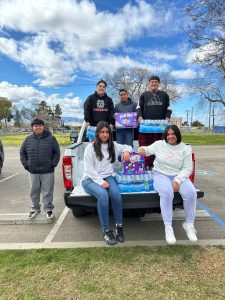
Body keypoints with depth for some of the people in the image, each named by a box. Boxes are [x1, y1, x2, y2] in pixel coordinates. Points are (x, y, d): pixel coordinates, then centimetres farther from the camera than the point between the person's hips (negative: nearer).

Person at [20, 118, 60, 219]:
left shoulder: (51, 138, -1)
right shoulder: (28, 139, 6)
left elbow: (57, 153, 1)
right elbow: (22, 153, 13)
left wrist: (53, 164, -6)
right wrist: (26, 165, 4)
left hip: (47, 171, -3)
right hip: (32, 172, 3)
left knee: (47, 192, 4)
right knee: (34, 191, 15)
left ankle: (48, 209, 20)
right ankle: (35, 208, 33)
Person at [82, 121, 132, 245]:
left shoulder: (113, 145, 11)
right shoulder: (90, 147, -1)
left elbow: (127, 147, 28)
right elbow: (88, 168, -7)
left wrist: (126, 151, 2)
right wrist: (100, 181, -18)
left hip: (107, 177, 3)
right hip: (90, 179, -3)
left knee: (116, 194, -30)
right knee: (103, 195, -34)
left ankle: (119, 227, -12)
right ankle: (106, 231, -18)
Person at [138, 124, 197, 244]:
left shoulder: (185, 148, 2)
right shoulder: (159, 144, 2)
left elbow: (187, 168, -1)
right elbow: (147, 150, 15)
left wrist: (177, 181, -16)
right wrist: (142, 149, -11)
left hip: (179, 176, 2)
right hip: (161, 174, -1)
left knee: (191, 193, -25)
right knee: (167, 193, -33)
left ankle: (189, 224, -1)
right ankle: (168, 227, -20)